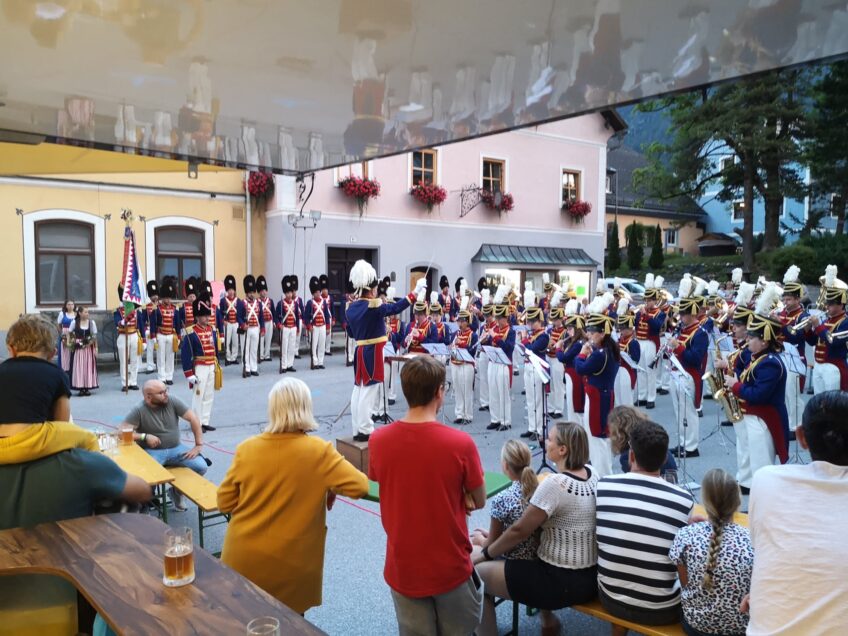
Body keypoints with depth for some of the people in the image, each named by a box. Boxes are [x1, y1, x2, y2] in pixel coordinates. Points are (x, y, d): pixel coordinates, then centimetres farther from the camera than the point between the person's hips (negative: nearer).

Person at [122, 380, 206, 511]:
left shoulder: (172, 402, -5)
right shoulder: (139, 411, -10)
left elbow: (194, 419, -3)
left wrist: (199, 445, -7)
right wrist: (145, 436, -22)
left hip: (176, 448, 3)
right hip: (152, 451, -3)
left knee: (201, 467, -17)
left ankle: (177, 491, 12)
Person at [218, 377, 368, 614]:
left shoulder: (246, 449, -9)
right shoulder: (319, 452, -16)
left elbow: (224, 504, -2)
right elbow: (360, 487, -20)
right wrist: (331, 488, -1)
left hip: (243, 561, 2)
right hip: (291, 566, -2)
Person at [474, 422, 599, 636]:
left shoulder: (554, 484, -24)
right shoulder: (592, 475, 1)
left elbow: (520, 531, -16)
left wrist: (484, 553, 0)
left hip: (563, 583, -8)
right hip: (593, 576, 8)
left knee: (476, 573, 0)